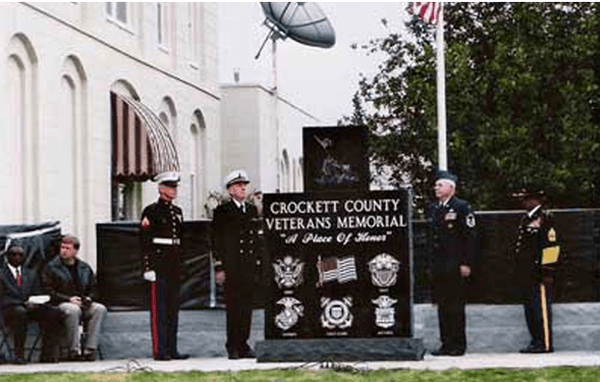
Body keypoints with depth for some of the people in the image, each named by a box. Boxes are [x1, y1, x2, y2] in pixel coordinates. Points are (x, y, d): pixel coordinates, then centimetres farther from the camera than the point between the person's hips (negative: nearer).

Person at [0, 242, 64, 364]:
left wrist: (36, 302, -8)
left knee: (55, 313, -25)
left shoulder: (32, 273, 23)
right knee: (20, 312, -41)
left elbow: (39, 294, 17)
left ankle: (47, 354, -23)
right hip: (10, 309, -4)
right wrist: (23, 304, -16)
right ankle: (19, 354, -32)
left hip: (32, 306, 4)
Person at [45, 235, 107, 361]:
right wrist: (69, 299, -15)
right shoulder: (52, 267, 5)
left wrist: (88, 298, -2)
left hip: (83, 304, 4)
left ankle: (89, 350, -29)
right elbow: (49, 292, -2)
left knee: (100, 309, -25)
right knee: (73, 310, -39)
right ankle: (72, 350, -34)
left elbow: (92, 289, 23)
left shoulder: (85, 268, 18)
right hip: (60, 304, -4)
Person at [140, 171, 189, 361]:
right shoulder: (151, 211, -6)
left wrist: (181, 265, 17)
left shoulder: (178, 211, 15)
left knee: (173, 308, 8)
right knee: (159, 309, -5)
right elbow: (145, 242, -10)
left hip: (174, 266, 7)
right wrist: (148, 267, -16)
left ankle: (172, 350, 13)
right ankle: (159, 350, -3)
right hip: (159, 265, -7)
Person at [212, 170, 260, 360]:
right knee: (233, 306, -3)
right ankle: (233, 347, 2)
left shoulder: (252, 210, 15)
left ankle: (243, 344, 12)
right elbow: (217, 241, -3)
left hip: (249, 266, 5)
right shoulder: (222, 211, -1)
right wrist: (220, 266, -9)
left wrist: (257, 263, 13)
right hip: (232, 266, -5)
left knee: (247, 306, 6)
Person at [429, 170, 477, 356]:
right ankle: (446, 343, 14)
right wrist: (432, 262, 13)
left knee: (455, 305, -4)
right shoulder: (434, 208, 15)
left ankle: (458, 344, 2)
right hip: (438, 264, 7)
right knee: (442, 305, 8)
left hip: (455, 265, -7)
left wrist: (466, 263, -14)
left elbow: (470, 236, -9)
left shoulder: (462, 207, -6)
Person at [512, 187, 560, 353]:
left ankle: (545, 344, -5)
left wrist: (547, 272, -17)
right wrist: (520, 272, 22)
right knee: (530, 309, 12)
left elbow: (551, 246, -13)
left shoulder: (544, 218, -9)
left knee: (541, 308, -7)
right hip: (526, 274, 9)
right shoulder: (525, 219, 18)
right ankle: (536, 341, 17)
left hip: (539, 274, -9)